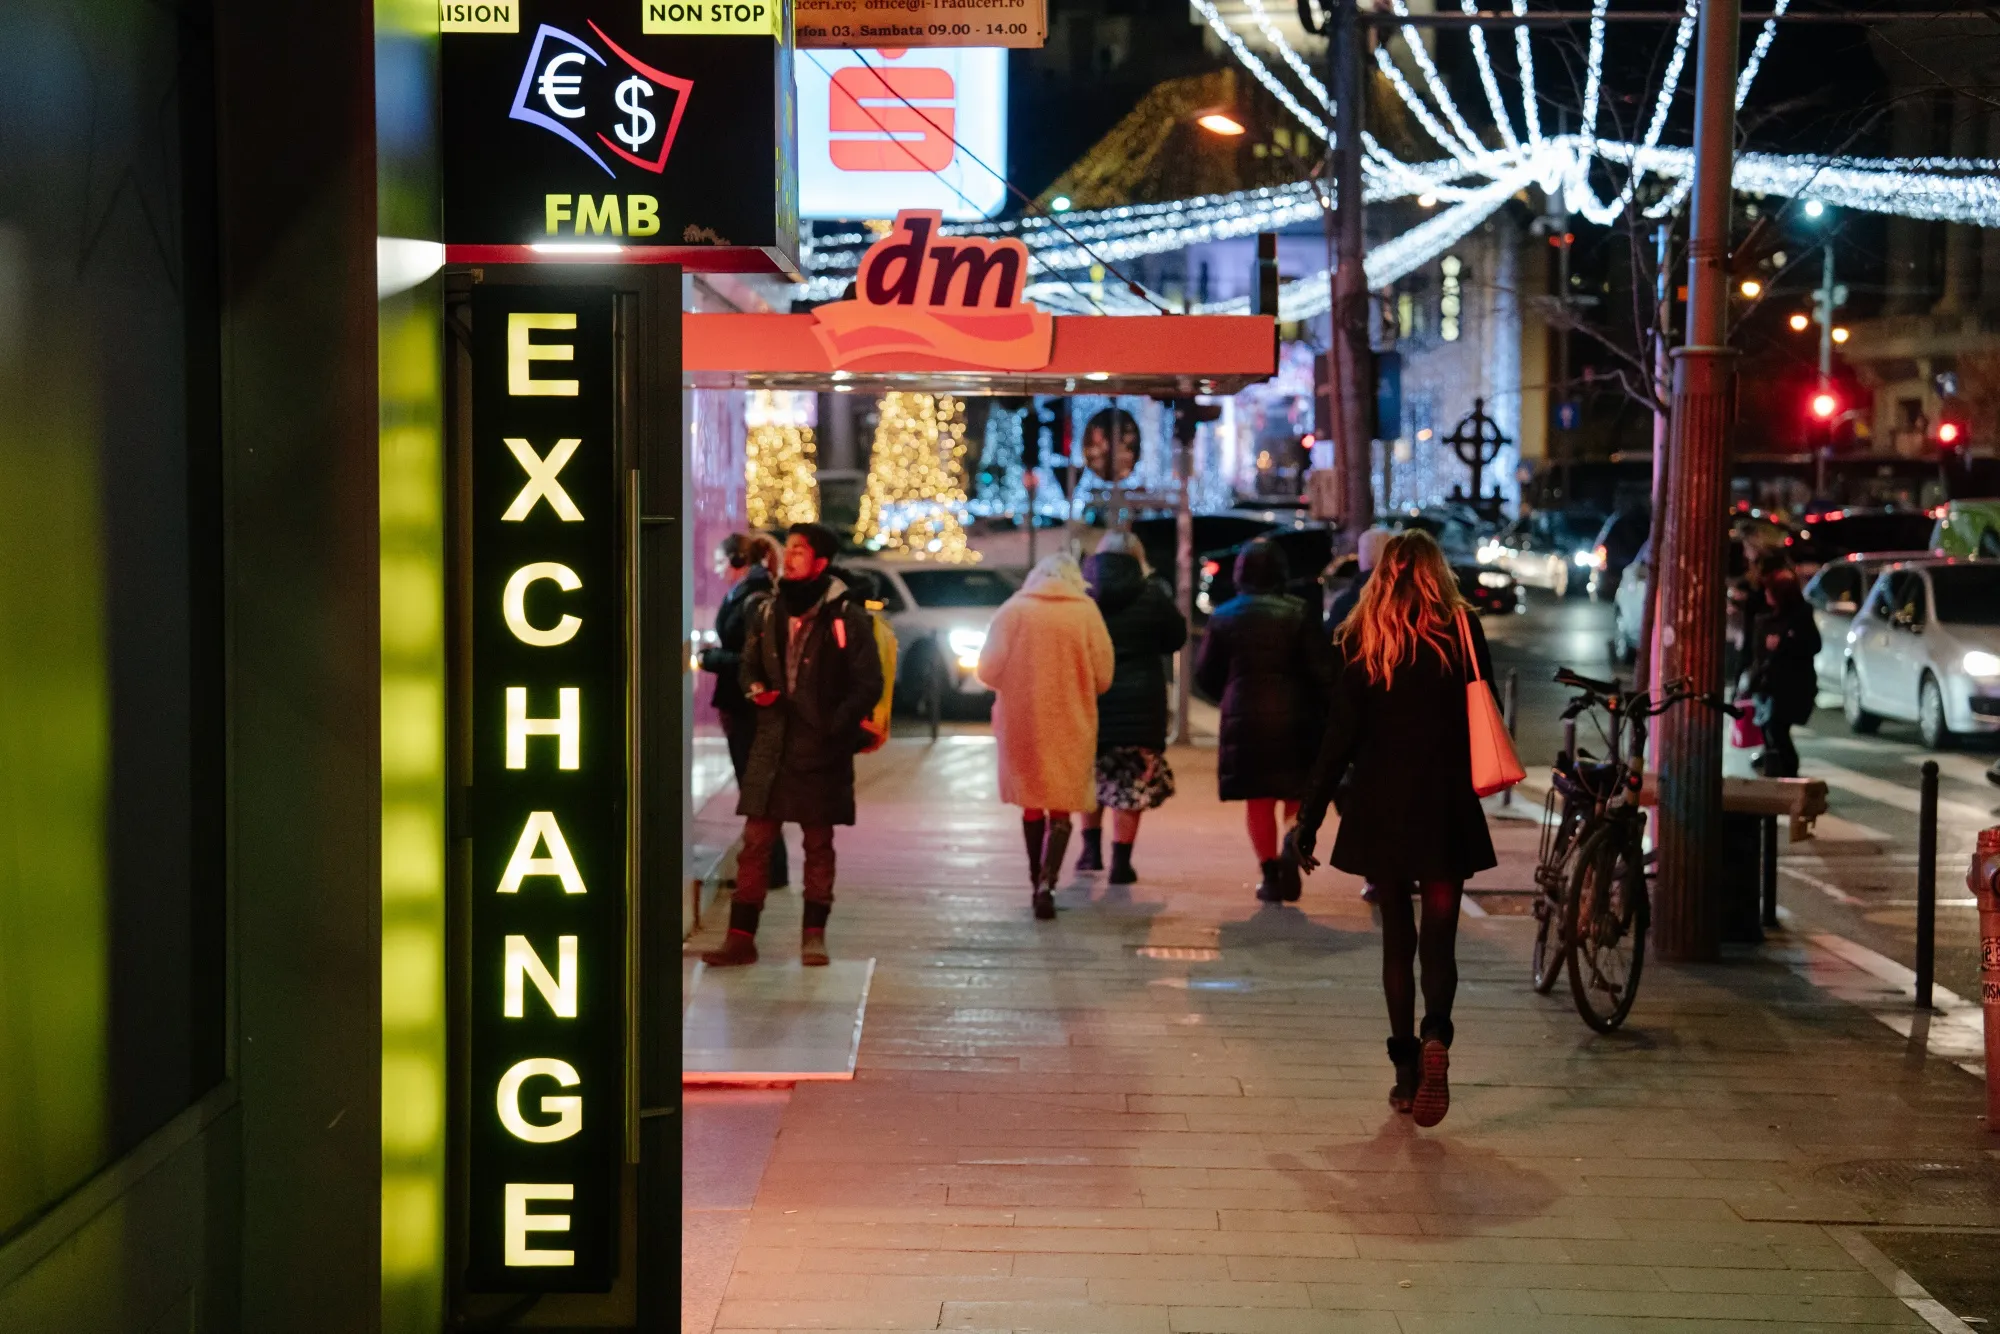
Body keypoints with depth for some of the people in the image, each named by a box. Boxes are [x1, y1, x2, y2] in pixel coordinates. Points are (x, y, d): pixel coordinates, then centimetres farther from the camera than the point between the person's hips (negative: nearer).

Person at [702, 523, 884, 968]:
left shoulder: (846, 615, -6)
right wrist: (756, 690, -1)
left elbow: (868, 683, -4)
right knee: (755, 841, 0)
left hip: (822, 748, -4)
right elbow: (749, 666, 21)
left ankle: (814, 936, 15)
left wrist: (836, 727, -12)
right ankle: (740, 936, 3)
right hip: (772, 742, 4)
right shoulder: (766, 611, 9)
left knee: (819, 844, 6)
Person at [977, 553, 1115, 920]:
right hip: (1070, 727, -1)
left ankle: (1037, 880, 23)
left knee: (1031, 803, 17)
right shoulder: (1086, 612, -5)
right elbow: (1102, 678, -4)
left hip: (1022, 722, 1)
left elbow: (987, 671, -5)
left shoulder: (1013, 610, -3)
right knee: (1061, 807, 4)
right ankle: (1047, 880, -15)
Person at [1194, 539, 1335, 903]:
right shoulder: (1298, 613, -6)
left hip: (1244, 719, 2)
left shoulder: (1224, 617, 2)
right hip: (1294, 717, -2)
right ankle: (1291, 855, -9)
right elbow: (1322, 669, -9)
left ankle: (1270, 874, 10)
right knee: (1297, 796, 11)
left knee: (1259, 800, 10)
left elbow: (1206, 674, 6)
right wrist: (1322, 707, 6)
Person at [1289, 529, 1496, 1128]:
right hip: (1445, 807, -1)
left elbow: (1341, 733, -4)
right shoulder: (1462, 629, -2)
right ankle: (1435, 1035, -25)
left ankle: (1406, 1068, 13)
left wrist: (1309, 817, 0)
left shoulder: (1362, 638, -3)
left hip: (1379, 805, 1)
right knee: (1439, 937, 1)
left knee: (1397, 937, 12)